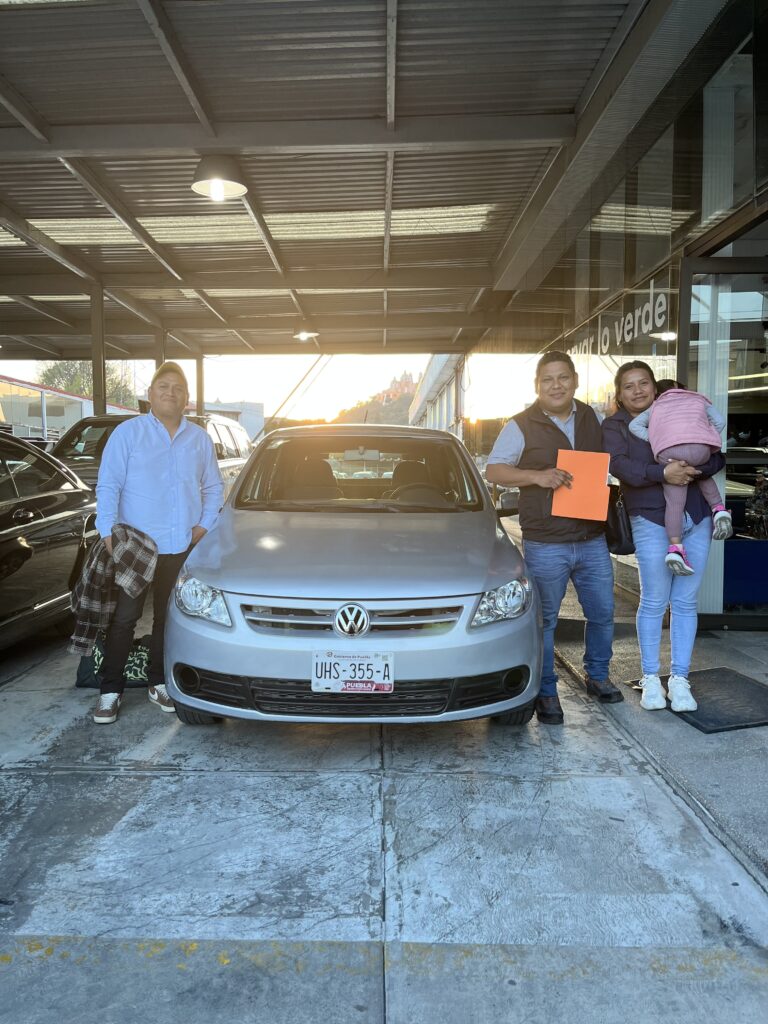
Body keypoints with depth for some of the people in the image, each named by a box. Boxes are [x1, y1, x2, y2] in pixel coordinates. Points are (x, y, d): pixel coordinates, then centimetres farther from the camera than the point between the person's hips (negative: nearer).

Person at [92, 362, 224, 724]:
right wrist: (108, 531, -14)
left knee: (169, 618, 12)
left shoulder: (200, 439, 10)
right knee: (123, 618, 2)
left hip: (182, 545, 3)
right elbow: (108, 486, -5)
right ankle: (110, 691, 12)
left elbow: (213, 487, 14)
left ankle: (159, 684, 26)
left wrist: (205, 524, 0)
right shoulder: (127, 432, -1)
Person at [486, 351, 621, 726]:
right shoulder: (521, 426, -5)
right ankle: (547, 693, 20)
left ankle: (597, 676, 38)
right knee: (544, 620, 5)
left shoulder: (591, 417, 9)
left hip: (592, 540, 5)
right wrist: (536, 476, -21)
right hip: (545, 545, -4)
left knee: (602, 613, 15)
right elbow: (493, 470, -6)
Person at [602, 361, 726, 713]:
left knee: (685, 602, 6)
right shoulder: (614, 426, 6)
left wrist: (694, 469, -15)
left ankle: (679, 679, 17)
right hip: (652, 519, -3)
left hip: (696, 518, 3)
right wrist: (662, 474, -26)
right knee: (654, 602, 1)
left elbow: (716, 457, 7)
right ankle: (651, 678, 16)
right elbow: (619, 464, -13)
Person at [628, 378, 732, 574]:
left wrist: (655, 440, 15)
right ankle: (719, 509, 13)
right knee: (702, 473, 32)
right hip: (699, 448, 1)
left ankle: (675, 547, -7)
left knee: (675, 501, 3)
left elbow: (634, 425, 20)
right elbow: (719, 421, 20)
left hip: (667, 452, 0)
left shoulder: (655, 407, 36)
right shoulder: (698, 399, 36)